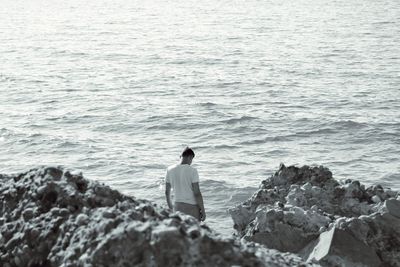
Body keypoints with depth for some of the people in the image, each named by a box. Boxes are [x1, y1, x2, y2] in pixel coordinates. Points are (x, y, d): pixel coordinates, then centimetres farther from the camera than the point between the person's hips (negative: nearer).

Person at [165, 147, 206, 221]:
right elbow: (197, 193, -16)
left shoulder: (170, 170, -2)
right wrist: (203, 210, -8)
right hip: (192, 207, -4)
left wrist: (170, 205, 24)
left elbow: (167, 191, 8)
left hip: (178, 206, 4)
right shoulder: (192, 171, -15)